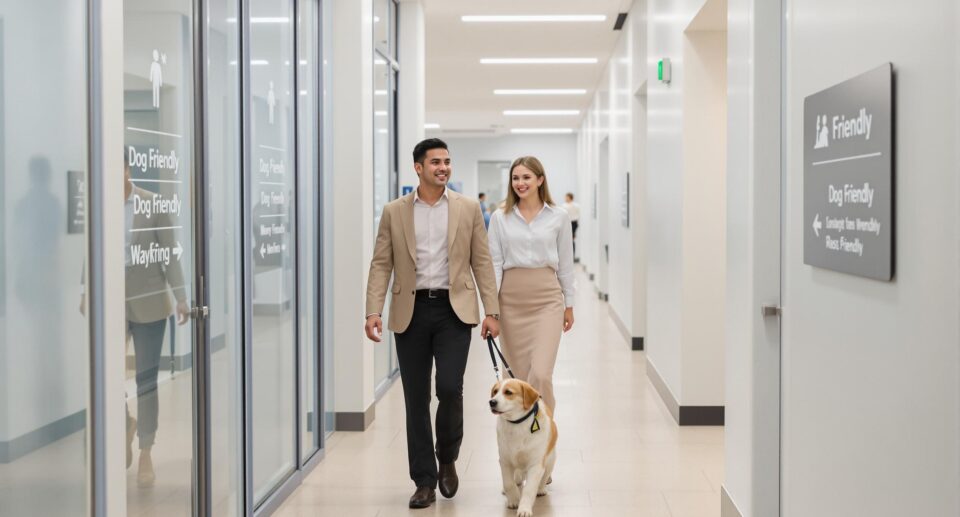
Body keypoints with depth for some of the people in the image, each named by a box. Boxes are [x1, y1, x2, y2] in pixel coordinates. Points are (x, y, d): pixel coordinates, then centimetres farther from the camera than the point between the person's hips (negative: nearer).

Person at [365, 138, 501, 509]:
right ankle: (425, 481, 15)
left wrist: (491, 312, -1)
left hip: (454, 310, -1)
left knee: (450, 388, -12)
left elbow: (481, 263, 5)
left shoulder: (468, 209, 6)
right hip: (412, 312, 1)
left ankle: (447, 459, 17)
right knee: (416, 398, 4)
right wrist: (373, 312, -7)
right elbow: (381, 265, 4)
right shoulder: (394, 212, 5)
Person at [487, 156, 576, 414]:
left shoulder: (559, 216, 2)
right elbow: (494, 264, 1)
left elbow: (565, 263, 7)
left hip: (546, 299, -1)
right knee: (517, 374, 7)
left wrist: (569, 304, 8)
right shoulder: (500, 218, 3)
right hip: (511, 299, 2)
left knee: (540, 374, -13)